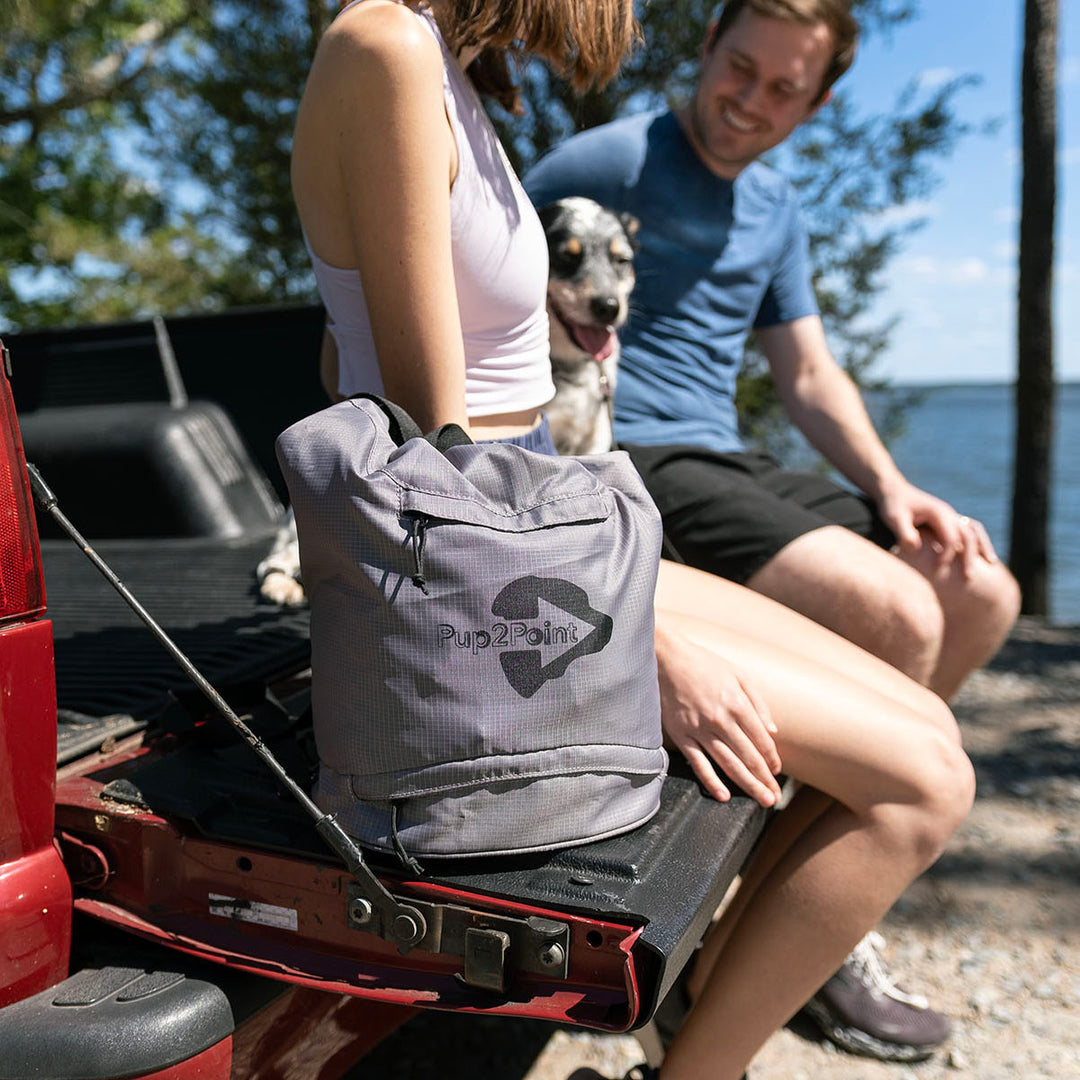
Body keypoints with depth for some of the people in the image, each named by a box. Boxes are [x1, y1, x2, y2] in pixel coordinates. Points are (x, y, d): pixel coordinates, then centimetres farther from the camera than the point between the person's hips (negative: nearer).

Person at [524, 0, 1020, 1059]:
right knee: (900, 614, -25)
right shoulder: (606, 163, -3)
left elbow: (808, 374, 19)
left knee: (985, 594, 2)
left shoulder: (775, 206, 21)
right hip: (626, 464, -8)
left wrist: (893, 487, 4)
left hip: (725, 465, 9)